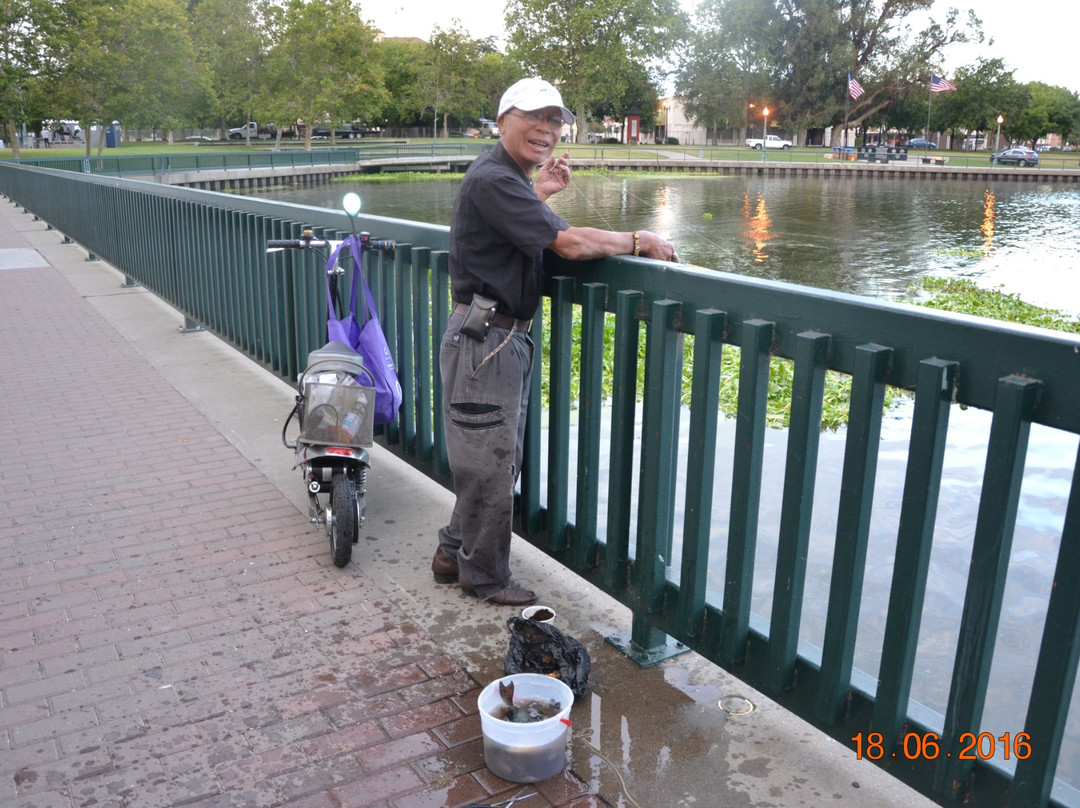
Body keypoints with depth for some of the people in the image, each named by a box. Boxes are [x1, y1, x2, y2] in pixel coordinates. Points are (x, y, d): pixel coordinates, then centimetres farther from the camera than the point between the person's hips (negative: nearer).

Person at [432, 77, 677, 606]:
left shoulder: (508, 178, 16)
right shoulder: (492, 179, -19)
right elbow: (570, 244, -24)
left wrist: (539, 192, 30)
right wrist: (637, 241, -11)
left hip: (507, 339, 11)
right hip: (483, 342, -11)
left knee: (500, 457, 18)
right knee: (488, 463, 1)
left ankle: (454, 554, 33)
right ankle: (485, 578, 17)